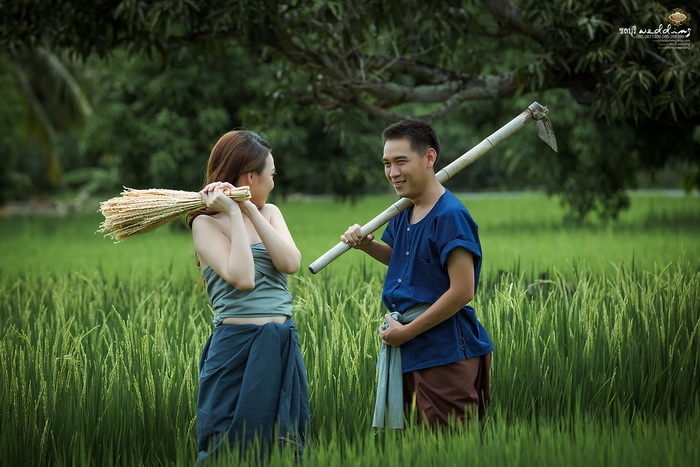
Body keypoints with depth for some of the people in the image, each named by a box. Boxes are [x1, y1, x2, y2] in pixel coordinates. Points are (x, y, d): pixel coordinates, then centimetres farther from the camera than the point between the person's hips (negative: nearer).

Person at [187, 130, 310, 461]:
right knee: (228, 449, -4)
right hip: (238, 347, -6)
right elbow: (242, 278, -20)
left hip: (283, 345, 6)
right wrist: (235, 214, -15)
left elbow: (291, 263, -5)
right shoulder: (207, 223, -5)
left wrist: (251, 211, -8)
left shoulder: (269, 212, 14)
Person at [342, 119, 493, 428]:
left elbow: (462, 292, -21)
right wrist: (365, 244, 7)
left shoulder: (450, 215, -17)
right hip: (406, 345, 9)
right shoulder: (404, 213, 9)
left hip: (445, 353, -9)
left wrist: (407, 331, -14)